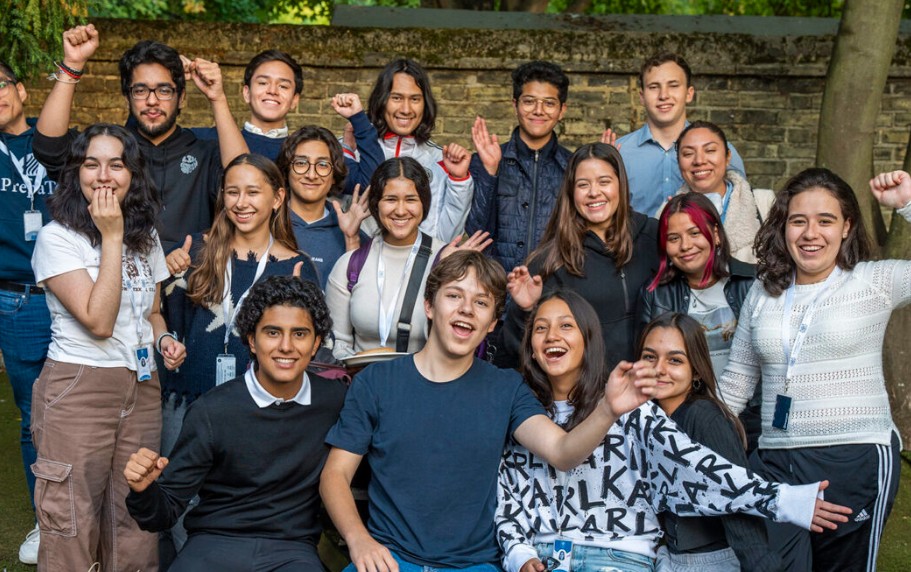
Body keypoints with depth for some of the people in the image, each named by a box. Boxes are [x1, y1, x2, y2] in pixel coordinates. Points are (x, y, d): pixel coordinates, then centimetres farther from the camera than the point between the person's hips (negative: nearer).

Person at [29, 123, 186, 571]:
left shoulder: (147, 237, 10)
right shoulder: (56, 237, -9)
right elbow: (98, 320, -19)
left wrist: (163, 340, 0)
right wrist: (111, 238, -16)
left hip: (142, 390, 5)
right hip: (77, 391, -5)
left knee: (135, 525, 9)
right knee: (72, 525, 1)